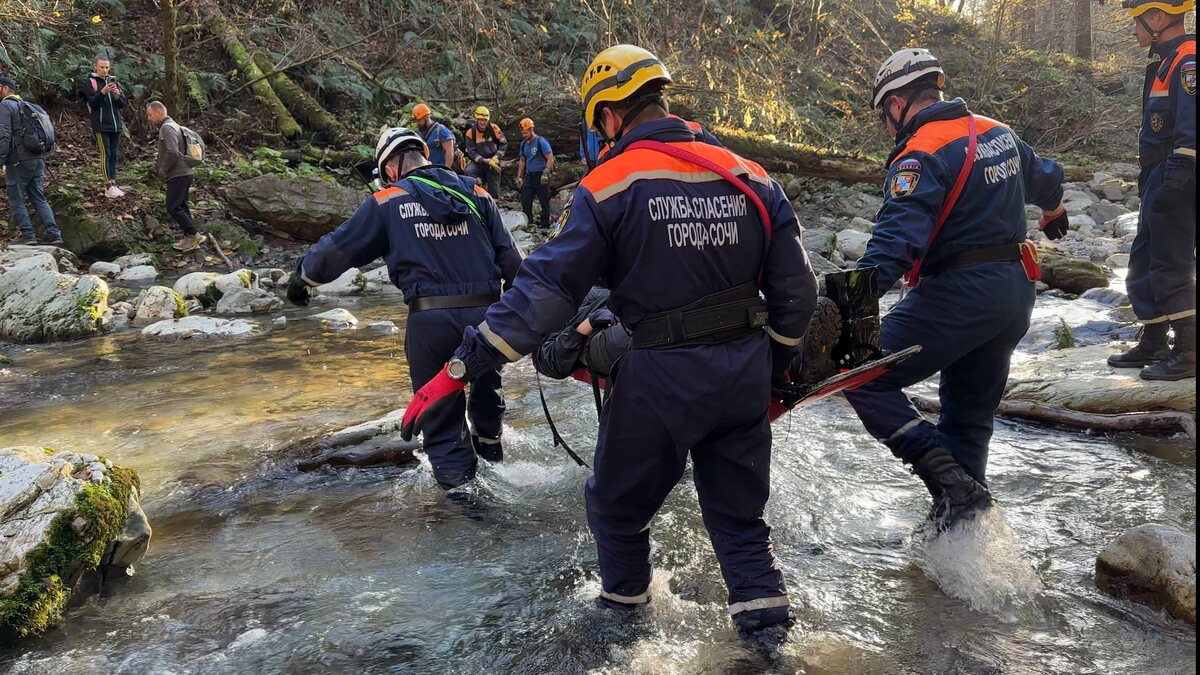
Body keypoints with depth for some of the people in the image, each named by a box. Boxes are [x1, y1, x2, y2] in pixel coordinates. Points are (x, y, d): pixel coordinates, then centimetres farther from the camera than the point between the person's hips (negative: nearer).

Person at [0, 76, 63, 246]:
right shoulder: (27, 105, 20)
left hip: (19, 162, -7)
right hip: (38, 159, 7)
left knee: (16, 200, 1)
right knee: (39, 198, 9)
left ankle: (28, 236, -2)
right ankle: (54, 236, 0)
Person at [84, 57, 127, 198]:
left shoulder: (113, 81, 14)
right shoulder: (89, 82, 0)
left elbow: (123, 104, 10)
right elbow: (92, 103, -10)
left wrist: (117, 95, -11)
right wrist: (102, 92, -25)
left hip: (116, 125, 5)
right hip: (101, 125, -5)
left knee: (114, 155, 5)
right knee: (105, 154, -9)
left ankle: (113, 184, 8)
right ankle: (108, 187, -12)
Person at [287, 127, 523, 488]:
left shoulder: (387, 201, 4)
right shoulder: (476, 194, 10)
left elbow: (339, 246, 10)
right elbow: (510, 256, 8)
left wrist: (303, 275, 26)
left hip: (430, 319, -3)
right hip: (485, 313, 3)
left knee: (439, 409, 11)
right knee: (485, 379, 30)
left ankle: (457, 478, 14)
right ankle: (489, 442, 50)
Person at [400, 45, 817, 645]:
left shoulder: (610, 185, -10)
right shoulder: (752, 179, 3)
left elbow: (548, 287, -17)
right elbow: (796, 288, 4)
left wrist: (463, 366, -15)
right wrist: (774, 367, 18)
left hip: (661, 376, -4)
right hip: (745, 374, 4)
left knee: (618, 502, 21)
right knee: (739, 508, 23)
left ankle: (623, 600, 38)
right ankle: (765, 614, 25)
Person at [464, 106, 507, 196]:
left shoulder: (494, 129, -8)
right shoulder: (470, 133, -11)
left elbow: (504, 143, 1)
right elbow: (471, 152, -12)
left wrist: (497, 157, -12)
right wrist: (486, 161, -21)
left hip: (493, 162, 1)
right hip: (478, 162, -1)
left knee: (494, 192, 3)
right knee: (469, 171, -35)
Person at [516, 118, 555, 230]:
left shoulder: (541, 142, -8)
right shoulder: (523, 144, 13)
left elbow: (550, 158, -13)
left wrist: (546, 173, -20)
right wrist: (519, 177, 15)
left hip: (540, 177, -7)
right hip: (528, 176, 7)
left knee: (544, 202, 0)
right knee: (525, 201, 3)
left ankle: (544, 224, 7)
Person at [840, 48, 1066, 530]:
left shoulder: (921, 154, -13)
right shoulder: (999, 132, 14)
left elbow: (901, 231, -31)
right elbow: (1044, 178, 33)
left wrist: (864, 285, -43)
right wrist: (1053, 212, 54)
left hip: (959, 293, -9)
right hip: (1017, 291, 9)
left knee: (865, 378, -4)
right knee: (970, 413, 17)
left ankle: (947, 477, -12)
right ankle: (963, 519, 24)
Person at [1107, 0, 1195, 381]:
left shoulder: (1187, 61, -15)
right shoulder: (1165, 61, 17)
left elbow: (1190, 131, -23)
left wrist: (1174, 181, -27)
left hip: (1176, 185, -10)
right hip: (1157, 180, 10)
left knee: (1172, 267, -5)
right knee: (1143, 264, 15)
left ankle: (1186, 354, 3)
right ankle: (1153, 345, 25)